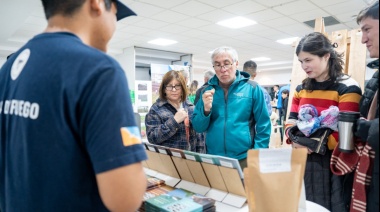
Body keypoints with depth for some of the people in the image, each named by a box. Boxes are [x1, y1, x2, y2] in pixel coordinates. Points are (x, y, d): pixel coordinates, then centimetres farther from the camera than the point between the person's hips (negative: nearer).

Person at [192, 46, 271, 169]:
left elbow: (263, 126, -2)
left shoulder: (251, 88, -5)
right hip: (213, 158, 2)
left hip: (244, 158, -2)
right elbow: (198, 127, 1)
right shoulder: (208, 91, 1)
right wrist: (206, 109, -17)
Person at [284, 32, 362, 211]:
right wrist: (295, 139, -12)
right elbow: (291, 122, 7)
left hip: (332, 163, -5)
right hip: (304, 161, 5)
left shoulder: (347, 88, -9)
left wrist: (314, 144, -22)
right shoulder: (301, 88, 9)